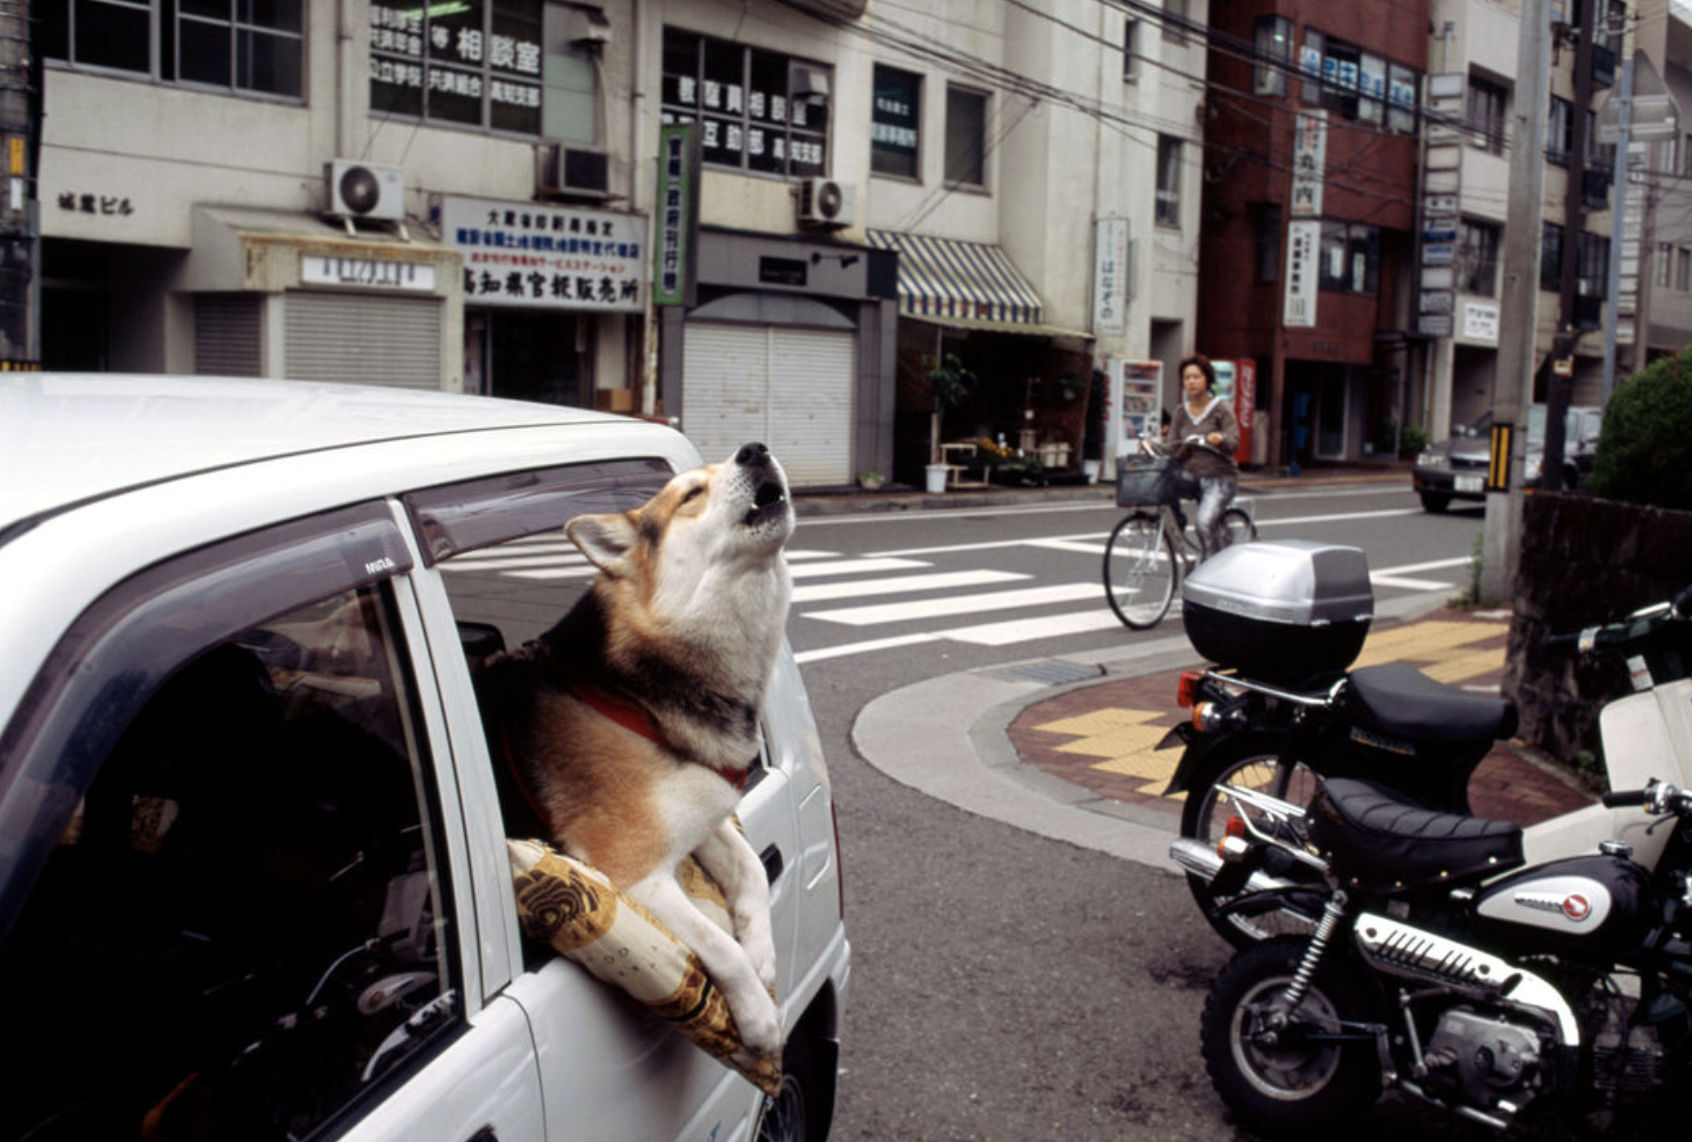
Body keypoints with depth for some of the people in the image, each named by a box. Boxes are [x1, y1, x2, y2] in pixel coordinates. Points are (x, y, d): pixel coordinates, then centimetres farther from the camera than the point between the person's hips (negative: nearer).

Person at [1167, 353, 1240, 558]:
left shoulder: (1221, 409, -3)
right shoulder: (1181, 411, 10)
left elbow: (1234, 442, -14)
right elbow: (1172, 445, 8)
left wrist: (1220, 439, -37)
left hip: (1220, 478, -6)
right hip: (1193, 475, 6)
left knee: (1205, 522, -23)